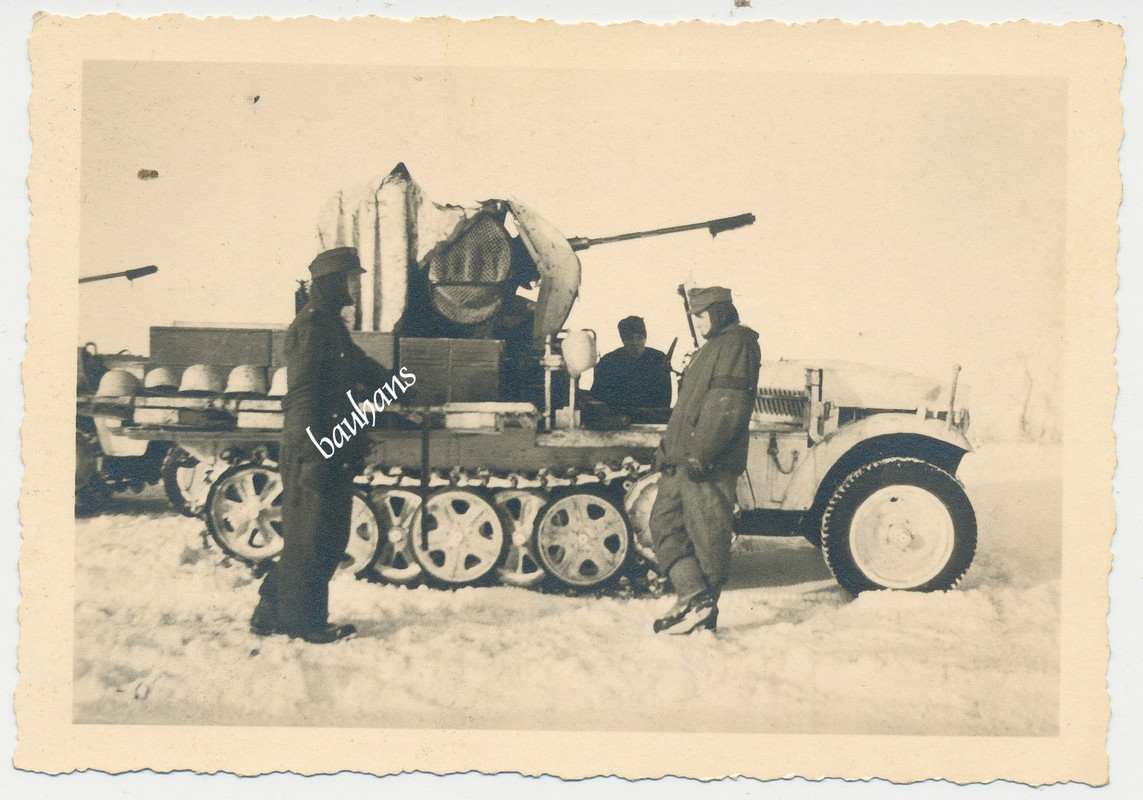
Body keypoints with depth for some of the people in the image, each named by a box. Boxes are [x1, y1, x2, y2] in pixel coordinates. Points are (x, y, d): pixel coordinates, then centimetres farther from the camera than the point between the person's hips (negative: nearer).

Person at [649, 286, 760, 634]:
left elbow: (729, 407, -18)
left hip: (710, 463, -10)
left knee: (707, 534, -4)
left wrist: (699, 454, -23)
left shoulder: (736, 344, -7)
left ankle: (702, 608, 2)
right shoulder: (712, 347, 24)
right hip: (682, 459, 10)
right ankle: (693, 596, 0)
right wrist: (669, 447, 19)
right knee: (664, 523, 4)